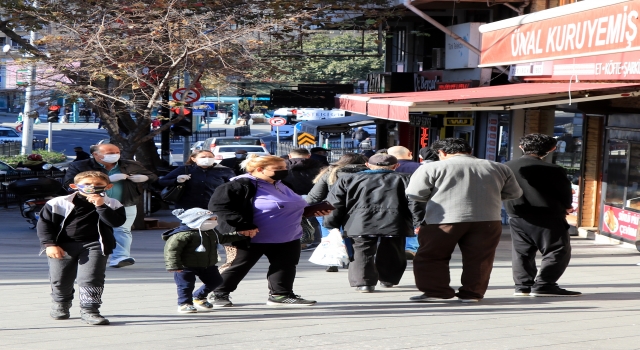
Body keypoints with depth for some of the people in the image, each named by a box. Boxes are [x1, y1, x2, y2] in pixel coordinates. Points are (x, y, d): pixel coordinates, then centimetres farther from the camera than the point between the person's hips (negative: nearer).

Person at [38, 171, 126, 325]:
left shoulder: (111, 204, 0)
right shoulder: (58, 203, -3)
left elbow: (117, 222, -15)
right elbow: (44, 223, -2)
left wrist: (101, 207, -22)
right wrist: (49, 244, -13)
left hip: (94, 245, -1)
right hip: (63, 246, 1)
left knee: (90, 278, -15)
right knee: (59, 279, 12)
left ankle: (89, 310, -6)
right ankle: (60, 304, 40)